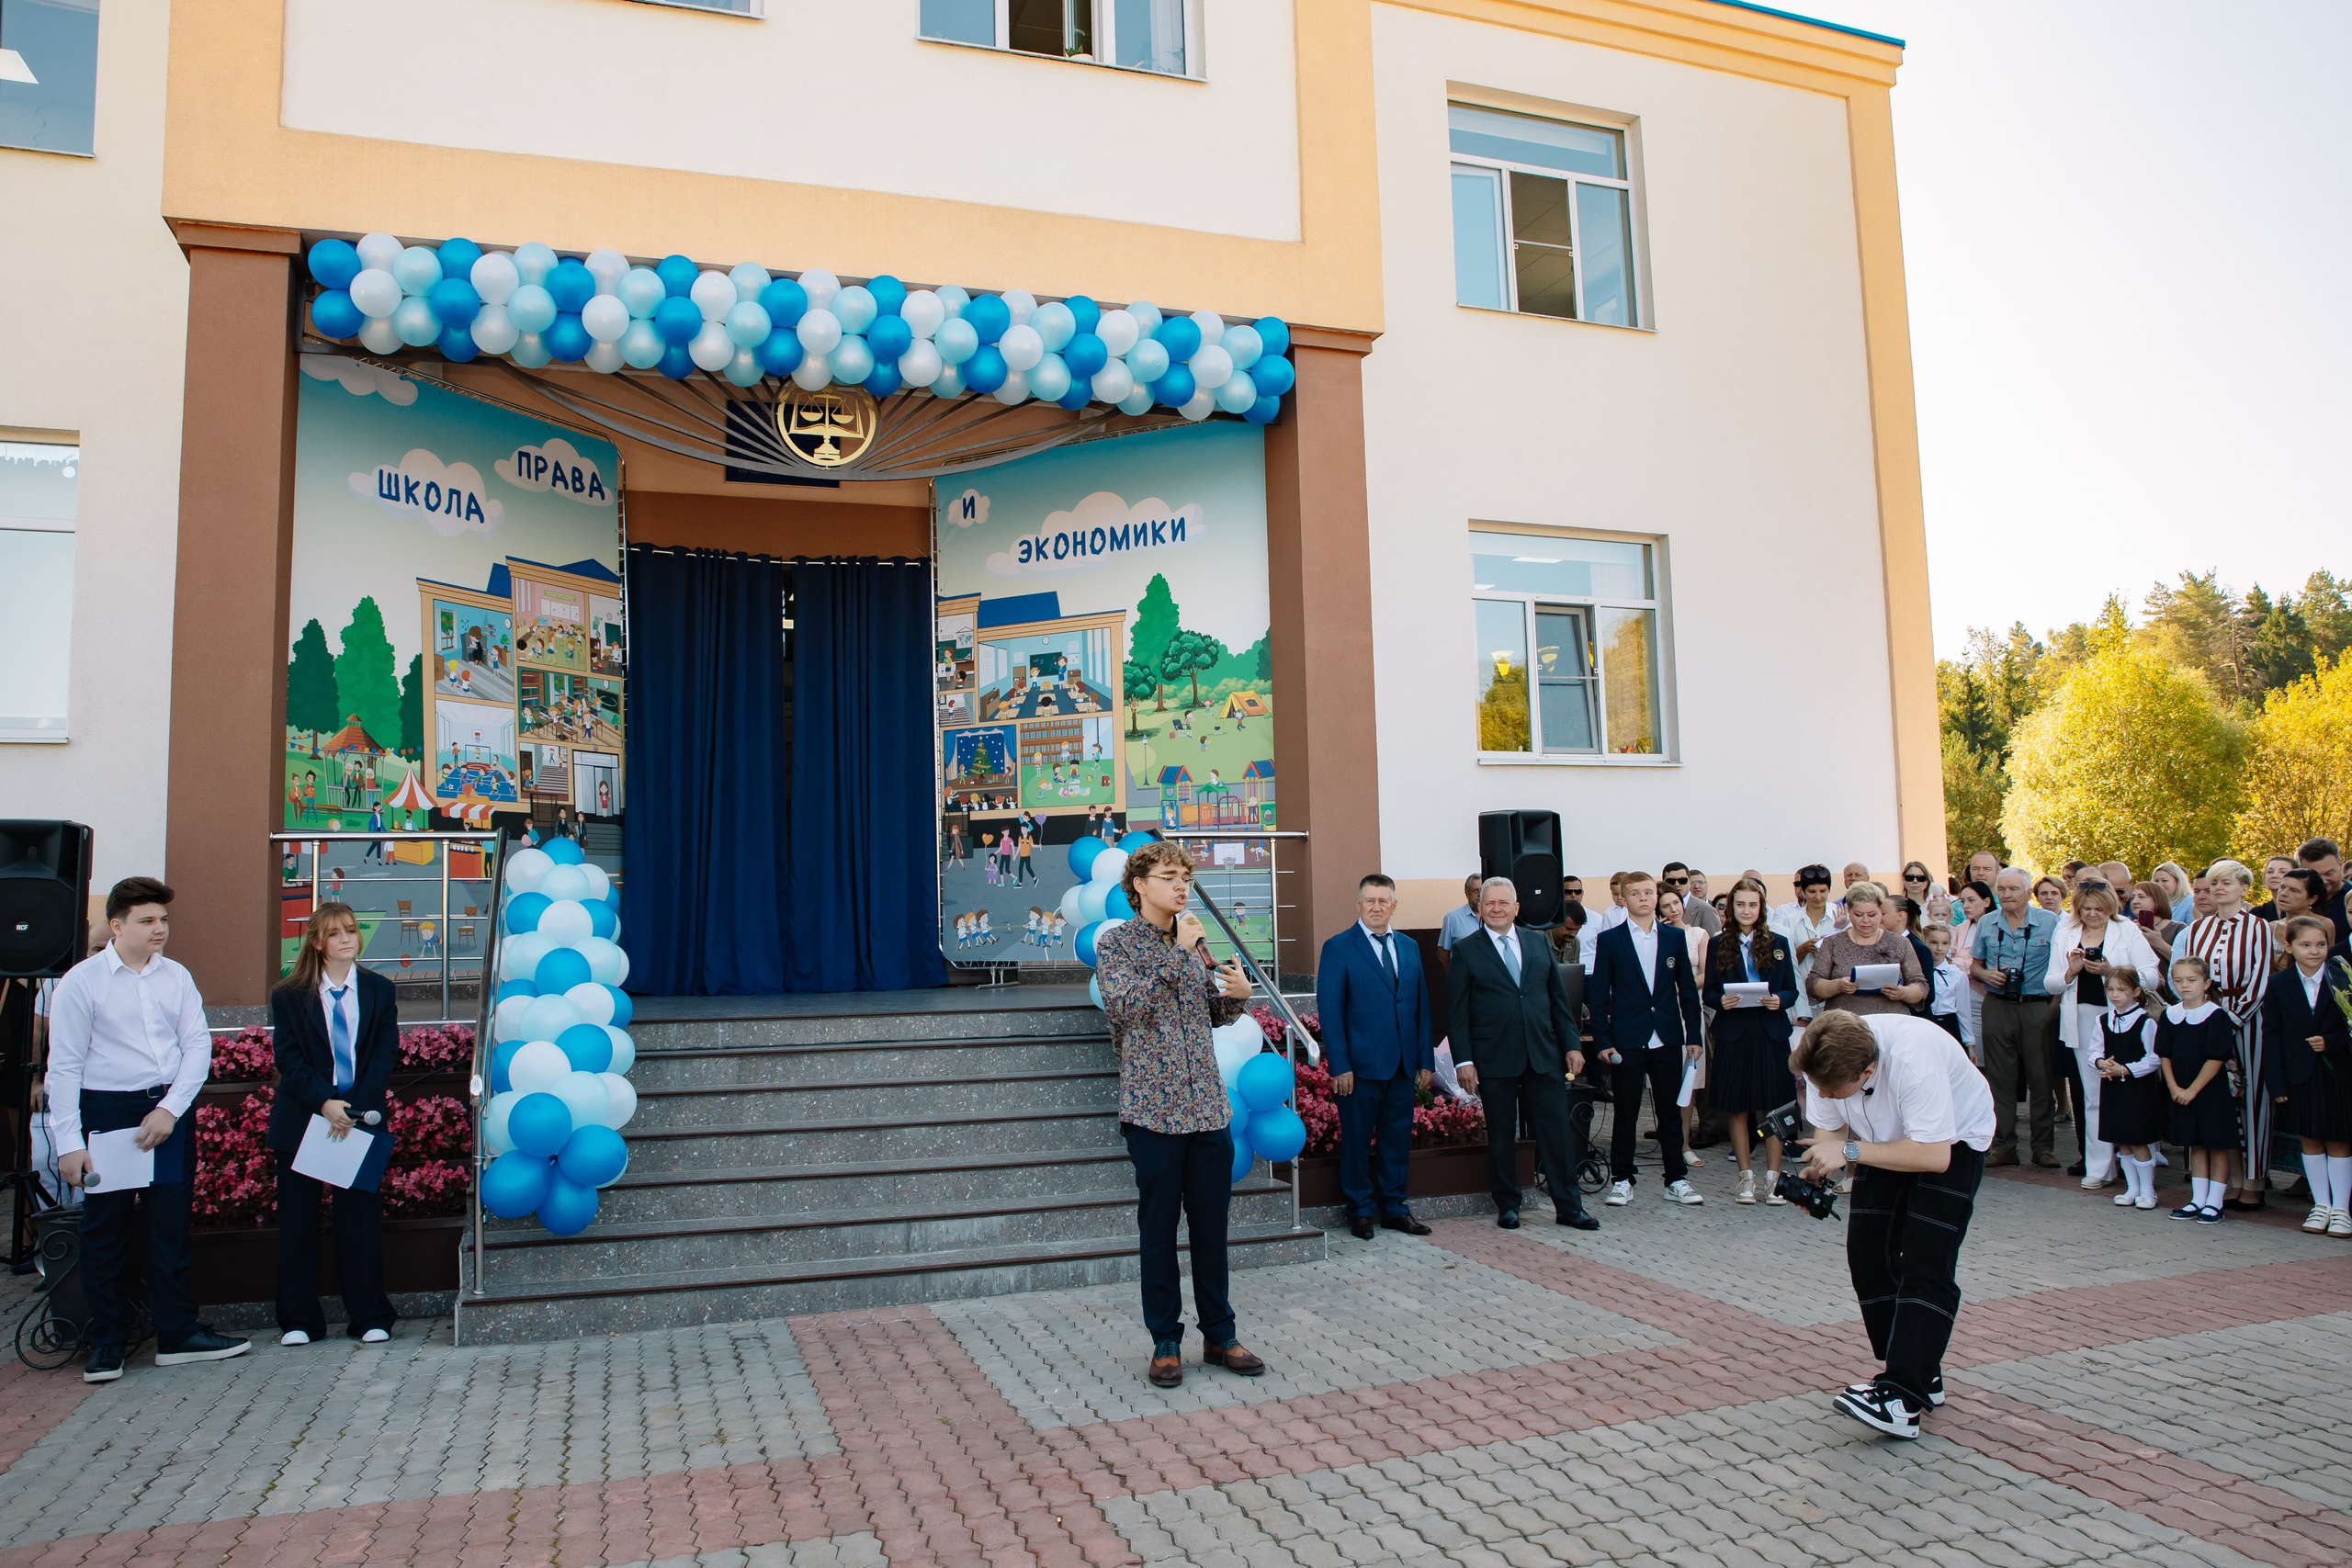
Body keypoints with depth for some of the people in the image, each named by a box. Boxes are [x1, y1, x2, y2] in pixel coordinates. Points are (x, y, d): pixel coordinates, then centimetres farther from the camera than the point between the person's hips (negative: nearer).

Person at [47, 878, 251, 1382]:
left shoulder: (177, 977, 5)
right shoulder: (82, 981, -6)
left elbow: (198, 1045, 3)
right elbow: (64, 1065, -6)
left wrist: (170, 1108, -9)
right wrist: (69, 1142, -11)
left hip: (171, 1111, 3)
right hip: (108, 1112, -3)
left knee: (171, 1226, 9)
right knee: (105, 1231, 6)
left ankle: (178, 1334, 18)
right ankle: (106, 1344, 19)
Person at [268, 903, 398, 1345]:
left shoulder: (379, 990, 7)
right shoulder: (289, 997, 6)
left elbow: (386, 1052, 1)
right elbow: (289, 1059, -2)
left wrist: (357, 1109, -11)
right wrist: (324, 1104, -16)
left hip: (362, 1118, 0)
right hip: (302, 1118, 0)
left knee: (361, 1215, 1)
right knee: (298, 1219, 4)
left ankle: (369, 1318, 8)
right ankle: (299, 1320, 14)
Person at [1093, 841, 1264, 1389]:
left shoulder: (1194, 942, 12)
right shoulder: (1116, 943, -4)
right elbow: (1124, 1005, -20)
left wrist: (1238, 994, -2)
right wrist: (1178, 953, -19)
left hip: (1209, 1107, 5)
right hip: (1154, 1109, -5)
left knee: (1212, 1224, 11)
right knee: (1159, 1226, 5)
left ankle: (1219, 1336, 23)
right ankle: (1165, 1342, 18)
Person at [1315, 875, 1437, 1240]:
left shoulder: (1409, 948, 13)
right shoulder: (1338, 948, -4)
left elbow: (1421, 1005, 13)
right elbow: (1330, 1011, -8)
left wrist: (1426, 1059, 7)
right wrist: (1339, 1065, -14)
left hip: (1404, 1065, 5)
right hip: (1360, 1065, -5)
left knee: (1398, 1139, 11)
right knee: (1357, 1140, 4)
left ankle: (1394, 1208, 22)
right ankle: (1360, 1210, 17)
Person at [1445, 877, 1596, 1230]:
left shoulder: (1538, 944, 11)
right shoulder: (1466, 952, 0)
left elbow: (1558, 999, 13)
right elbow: (1456, 1012, -2)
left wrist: (1572, 1044, 6)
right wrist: (1463, 1060, -9)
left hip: (1544, 1056, 3)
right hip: (1495, 1060, -3)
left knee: (1557, 1131, 3)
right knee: (1501, 1136, 6)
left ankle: (1569, 1207, 13)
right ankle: (1508, 1205, 20)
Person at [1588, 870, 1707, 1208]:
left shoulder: (1674, 937, 7)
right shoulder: (1610, 940, 0)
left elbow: (1687, 988, 10)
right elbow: (1597, 994, 0)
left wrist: (1693, 1034, 5)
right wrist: (1602, 1040, -6)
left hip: (1668, 1040, 2)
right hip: (1627, 1041, -2)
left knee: (1670, 1111, 8)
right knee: (1626, 1113, 4)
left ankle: (1676, 1180, 17)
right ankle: (1621, 1180, 13)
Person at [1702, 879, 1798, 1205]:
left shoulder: (1778, 943, 8)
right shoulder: (1718, 945, 6)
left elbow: (1791, 991, 6)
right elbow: (1707, 993, 5)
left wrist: (1780, 1000, -15)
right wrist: (1721, 1001, -16)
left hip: (1771, 1032, 0)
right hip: (1733, 1033, 0)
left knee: (1773, 1107, 1)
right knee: (1738, 1108, 4)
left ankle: (1772, 1178, 9)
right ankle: (1746, 1177, 14)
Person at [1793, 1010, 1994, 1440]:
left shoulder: (1913, 1058, -40)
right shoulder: (1825, 1064, -22)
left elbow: (1934, 1155, -38)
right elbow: (1831, 1128, -7)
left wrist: (1850, 1151, -37)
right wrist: (1813, 1175, -26)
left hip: (1953, 1140, -6)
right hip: (1889, 1139, 6)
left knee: (1925, 1261, -17)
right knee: (1867, 1252, -2)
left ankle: (1904, 1400, -20)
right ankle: (1921, 1374, 12)